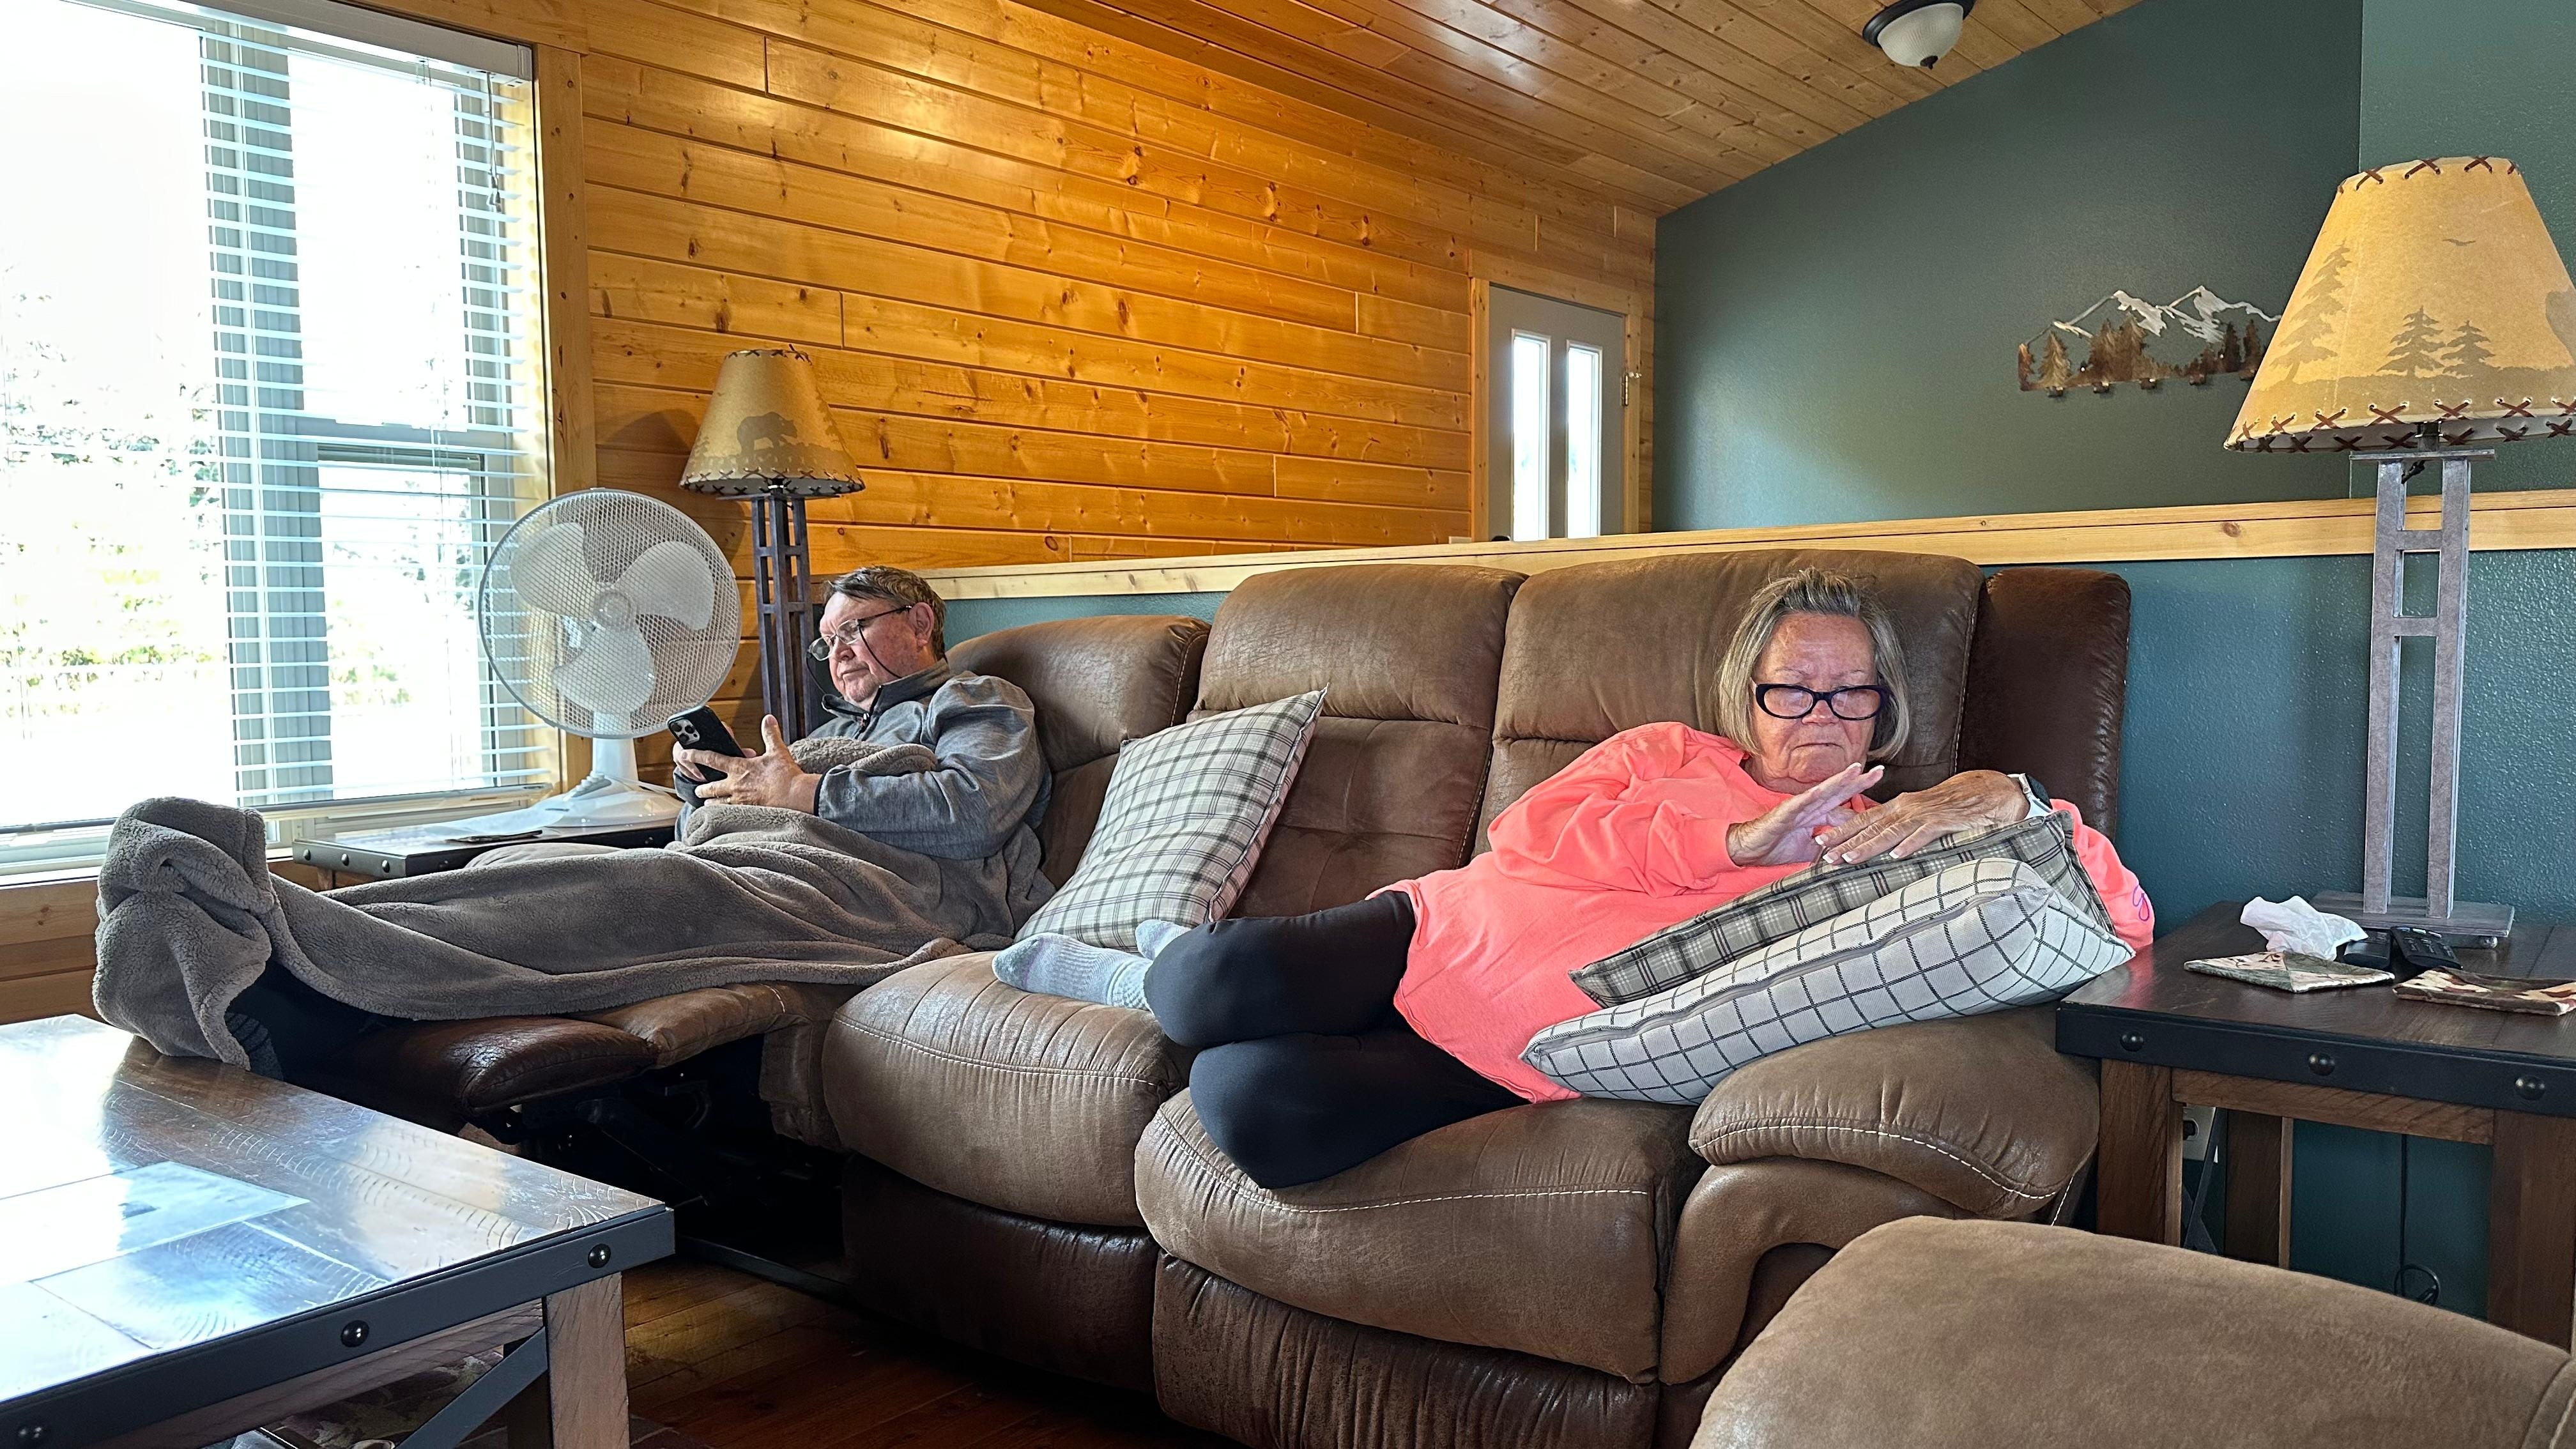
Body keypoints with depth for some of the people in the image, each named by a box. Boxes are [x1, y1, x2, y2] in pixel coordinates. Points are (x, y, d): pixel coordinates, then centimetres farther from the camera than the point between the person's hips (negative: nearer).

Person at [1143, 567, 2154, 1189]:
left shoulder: (1887, 851, 12)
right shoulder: (1667, 754, 16)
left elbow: (2125, 921, 4)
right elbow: (1530, 834, -3)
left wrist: (2006, 801, -14)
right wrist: (1736, 840, -10)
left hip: (1525, 1061, -2)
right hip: (1433, 932, 2)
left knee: (1250, 1101, -28)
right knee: (1208, 990, -28)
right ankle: (1188, 968, 10)